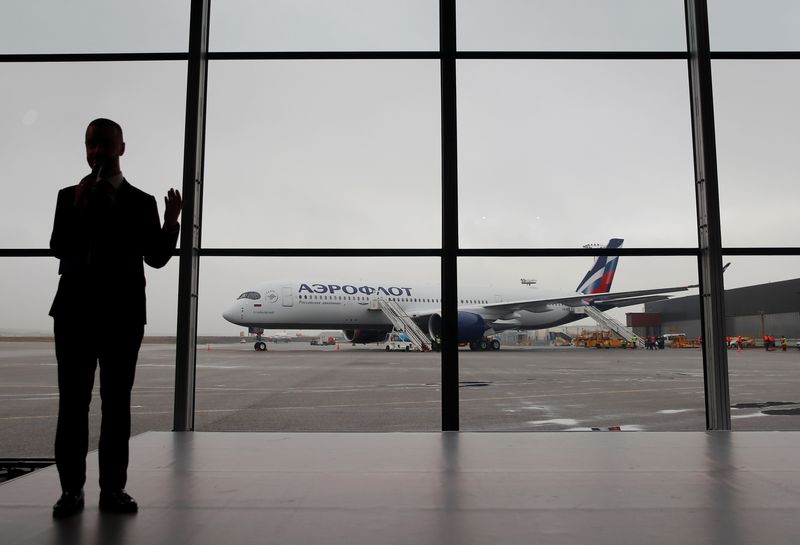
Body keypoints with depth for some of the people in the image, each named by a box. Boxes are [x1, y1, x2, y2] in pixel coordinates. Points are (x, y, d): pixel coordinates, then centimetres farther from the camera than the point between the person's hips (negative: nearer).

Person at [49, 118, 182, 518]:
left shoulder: (141, 202, 7)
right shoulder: (69, 197, 9)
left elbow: (156, 258, 2)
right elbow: (59, 248, -4)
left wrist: (171, 222, -13)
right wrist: (77, 208, -16)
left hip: (122, 314, 0)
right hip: (75, 312, 0)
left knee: (117, 403, 4)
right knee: (73, 401, 2)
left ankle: (113, 488, 10)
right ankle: (71, 489, 9)